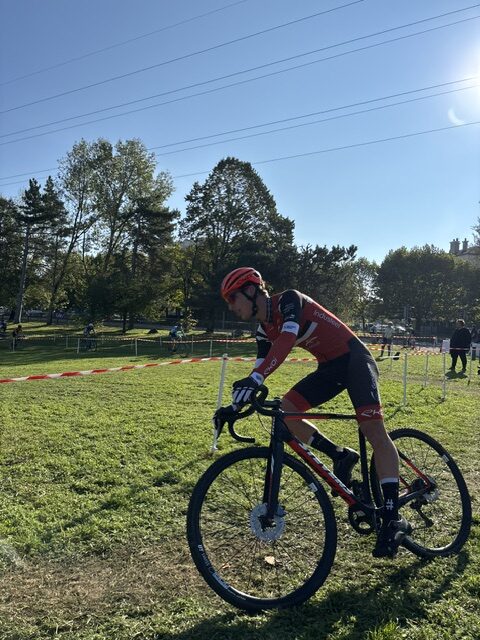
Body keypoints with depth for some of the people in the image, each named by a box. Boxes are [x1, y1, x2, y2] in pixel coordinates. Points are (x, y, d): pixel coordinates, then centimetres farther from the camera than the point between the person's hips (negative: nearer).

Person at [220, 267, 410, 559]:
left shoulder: (289, 300, -18)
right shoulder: (264, 330, 4)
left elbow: (288, 339, -36)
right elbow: (260, 370, 4)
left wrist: (254, 378, -47)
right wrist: (236, 404, -5)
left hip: (355, 359, -8)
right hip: (330, 367, 8)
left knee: (374, 430, -19)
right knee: (284, 410, -6)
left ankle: (394, 517, -13)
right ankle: (341, 456, 8)